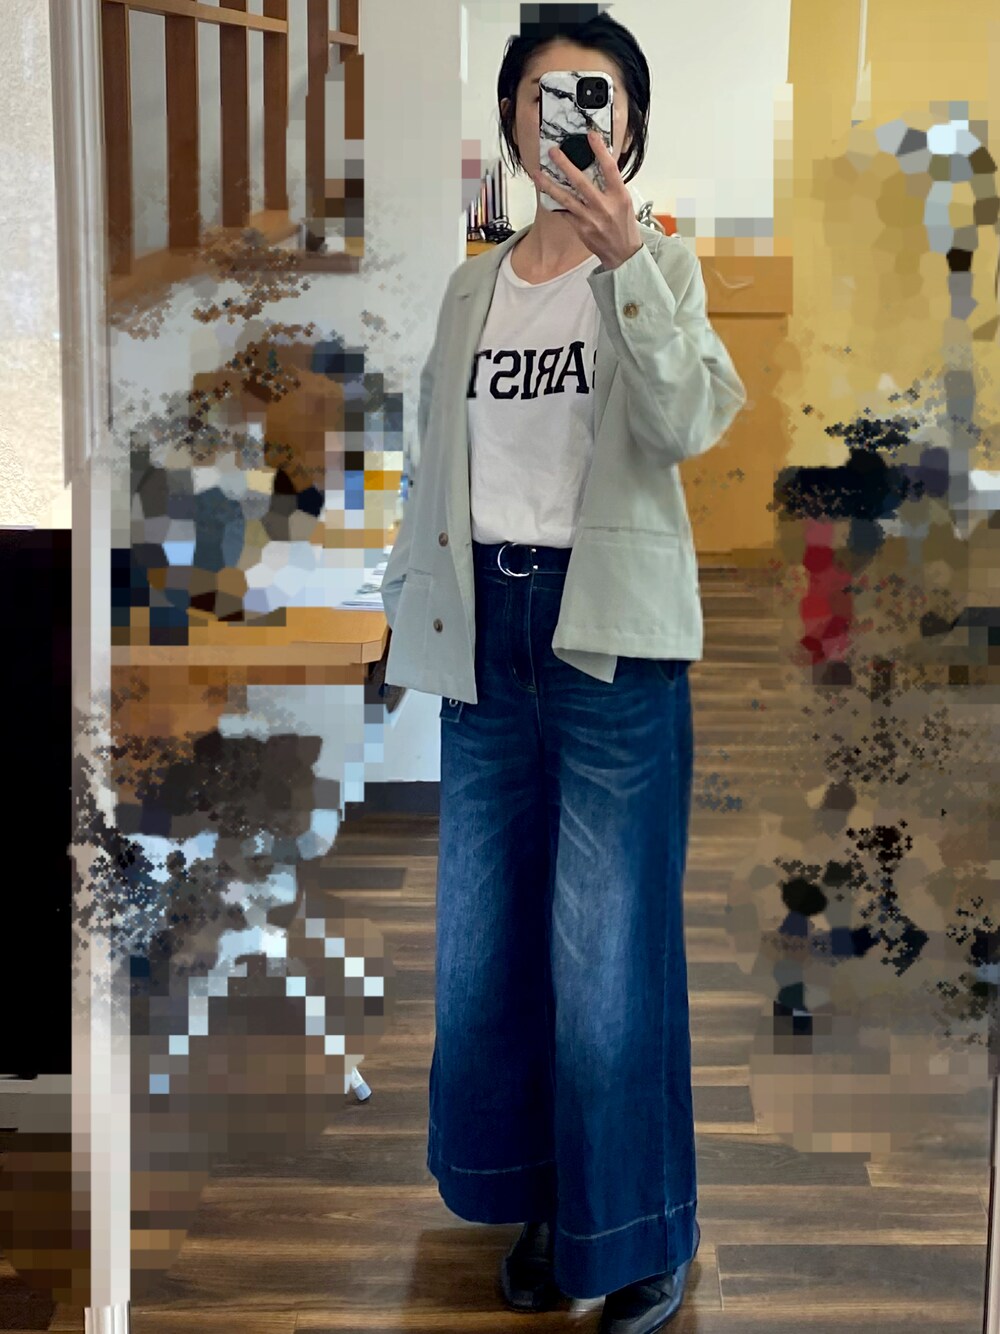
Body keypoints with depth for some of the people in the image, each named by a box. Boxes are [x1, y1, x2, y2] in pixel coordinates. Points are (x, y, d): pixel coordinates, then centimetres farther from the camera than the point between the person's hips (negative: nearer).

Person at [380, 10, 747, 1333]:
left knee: (608, 957, -3)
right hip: (488, 631, 5)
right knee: (488, 948, 9)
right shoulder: (471, 286, 14)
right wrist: (412, 602, 10)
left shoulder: (660, 267, 2)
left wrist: (623, 257, -28)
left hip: (612, 632, -4)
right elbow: (436, 465, 16)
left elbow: (687, 422, -17)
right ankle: (543, 1202, 27)